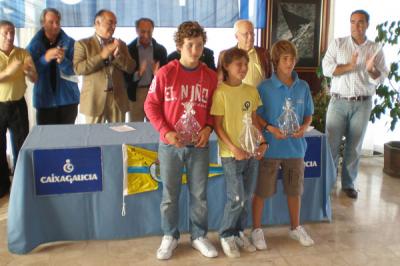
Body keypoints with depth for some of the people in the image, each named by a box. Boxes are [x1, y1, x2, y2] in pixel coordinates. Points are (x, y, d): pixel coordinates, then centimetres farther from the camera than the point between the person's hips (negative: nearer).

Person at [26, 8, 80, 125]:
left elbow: (75, 70, -7)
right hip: (44, 100, 0)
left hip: (68, 98, 0)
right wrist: (45, 58, -22)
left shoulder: (69, 43, 0)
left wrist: (62, 60, -28)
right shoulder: (34, 45, 2)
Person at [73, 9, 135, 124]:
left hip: (118, 98, 3)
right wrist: (102, 56, -16)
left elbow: (131, 68, 5)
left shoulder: (120, 44, 14)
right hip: (94, 98, -3)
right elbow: (78, 68, -11)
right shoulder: (83, 44, 2)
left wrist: (117, 54, -12)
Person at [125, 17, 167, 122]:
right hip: (135, 94, -1)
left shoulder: (160, 49, 5)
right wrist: (137, 74, -19)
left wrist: (158, 74, -17)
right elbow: (125, 75, 0)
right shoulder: (129, 49, 1)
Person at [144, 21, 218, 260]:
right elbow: (151, 105, -2)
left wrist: (208, 128, -8)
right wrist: (166, 131, -12)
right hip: (170, 144, -1)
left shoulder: (211, 76, 2)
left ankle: (199, 236, 27)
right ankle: (170, 237, 27)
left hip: (199, 145, 2)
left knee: (200, 194, 10)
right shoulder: (165, 73, -5)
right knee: (170, 194, 10)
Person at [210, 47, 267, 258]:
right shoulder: (221, 92, -10)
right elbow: (217, 126, -10)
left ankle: (239, 232, 30)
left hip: (252, 152, 6)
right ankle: (226, 235, 17)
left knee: (246, 197, 12)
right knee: (236, 198, -3)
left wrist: (262, 141, 1)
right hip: (231, 154, -5)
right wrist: (234, 148, -17)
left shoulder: (251, 91, 7)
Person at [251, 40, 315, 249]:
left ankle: (295, 227, 35)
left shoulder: (303, 87, 1)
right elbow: (255, 115, -5)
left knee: (294, 190, 16)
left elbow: (309, 114, 9)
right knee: (261, 190, 6)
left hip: (295, 147, 3)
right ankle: (256, 230, 23)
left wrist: (304, 127, -11)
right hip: (270, 147, -3)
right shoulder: (265, 87, -9)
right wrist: (270, 129, -20)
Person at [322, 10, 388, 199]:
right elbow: (326, 68, -8)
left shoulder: (375, 49, 6)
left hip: (363, 104, 2)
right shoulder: (338, 44, 3)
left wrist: (371, 70, -19)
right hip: (338, 102, -1)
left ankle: (348, 183, 21)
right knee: (331, 144, 0)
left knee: (354, 146, 9)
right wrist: (349, 66, -19)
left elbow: (382, 77, 2)